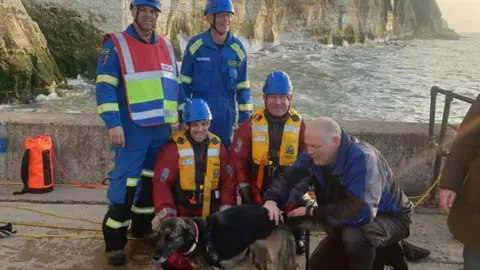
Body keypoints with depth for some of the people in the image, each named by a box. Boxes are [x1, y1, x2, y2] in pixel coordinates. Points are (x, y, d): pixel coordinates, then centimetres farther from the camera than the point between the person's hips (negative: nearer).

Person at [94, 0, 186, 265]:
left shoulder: (166, 46, 14)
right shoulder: (116, 44, -4)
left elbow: (175, 84, 20)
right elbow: (105, 87, -11)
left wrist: (183, 118, 16)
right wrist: (113, 123, -19)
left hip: (162, 128, 6)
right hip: (132, 128, -6)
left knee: (153, 180, 13)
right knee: (126, 183, -8)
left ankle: (142, 227, 29)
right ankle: (114, 241, 3)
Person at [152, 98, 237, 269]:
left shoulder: (218, 147, 5)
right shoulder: (174, 148, -9)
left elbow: (228, 182, 5)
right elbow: (161, 184, -12)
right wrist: (167, 219, -18)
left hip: (211, 217, 4)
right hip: (181, 217, -3)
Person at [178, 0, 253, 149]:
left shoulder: (238, 48, -1)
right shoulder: (195, 44, -8)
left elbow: (243, 87, 5)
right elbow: (184, 83, -3)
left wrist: (245, 118, 3)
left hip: (227, 116, 2)